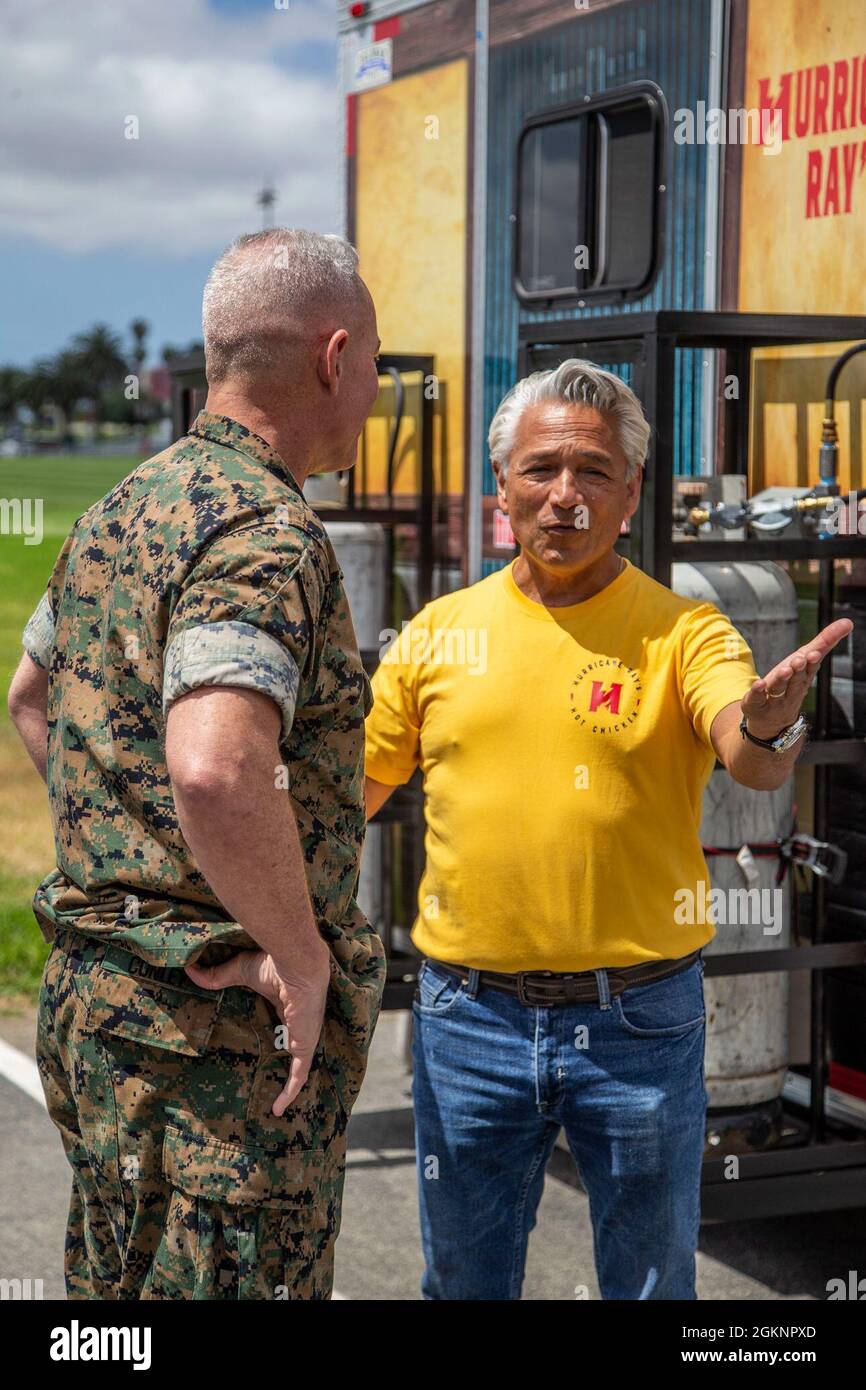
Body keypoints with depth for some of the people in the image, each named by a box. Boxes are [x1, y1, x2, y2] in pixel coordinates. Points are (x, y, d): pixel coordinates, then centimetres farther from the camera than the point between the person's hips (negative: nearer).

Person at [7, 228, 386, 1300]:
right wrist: (302, 957, -22)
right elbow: (215, 766, -35)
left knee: (115, 1282, 19)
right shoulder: (267, 534, -19)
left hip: (92, 991, 9)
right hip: (227, 1017, -9)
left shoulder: (120, 510, 11)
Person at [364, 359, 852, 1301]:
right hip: (469, 1018, 2)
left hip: (638, 1020, -2)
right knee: (464, 1280, 16)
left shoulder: (681, 631, -6)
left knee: (650, 1281, 12)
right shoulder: (439, 632, 2)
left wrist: (764, 728, -45)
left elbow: (754, 764, -23)